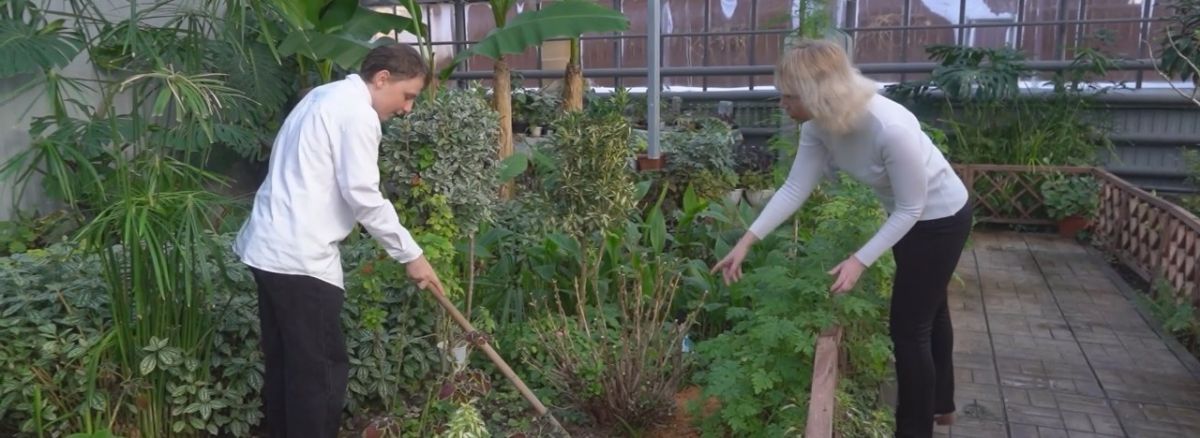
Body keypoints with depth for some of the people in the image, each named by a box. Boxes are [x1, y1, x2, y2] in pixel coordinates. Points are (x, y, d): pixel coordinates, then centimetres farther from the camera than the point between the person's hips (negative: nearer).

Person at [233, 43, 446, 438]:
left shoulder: (327, 96, 19)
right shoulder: (357, 112, -12)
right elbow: (362, 195, -18)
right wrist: (411, 254, -10)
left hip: (270, 247, 10)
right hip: (300, 256, -10)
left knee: (285, 362, 17)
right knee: (322, 369, -2)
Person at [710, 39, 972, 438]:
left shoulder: (891, 129, -40)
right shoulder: (818, 125, -19)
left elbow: (911, 208, -30)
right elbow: (795, 189, -15)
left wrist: (860, 261, -31)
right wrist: (746, 242, -19)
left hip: (940, 218, -8)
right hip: (909, 215, 8)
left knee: (908, 327, -1)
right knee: (927, 309, 25)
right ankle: (940, 404, 48)